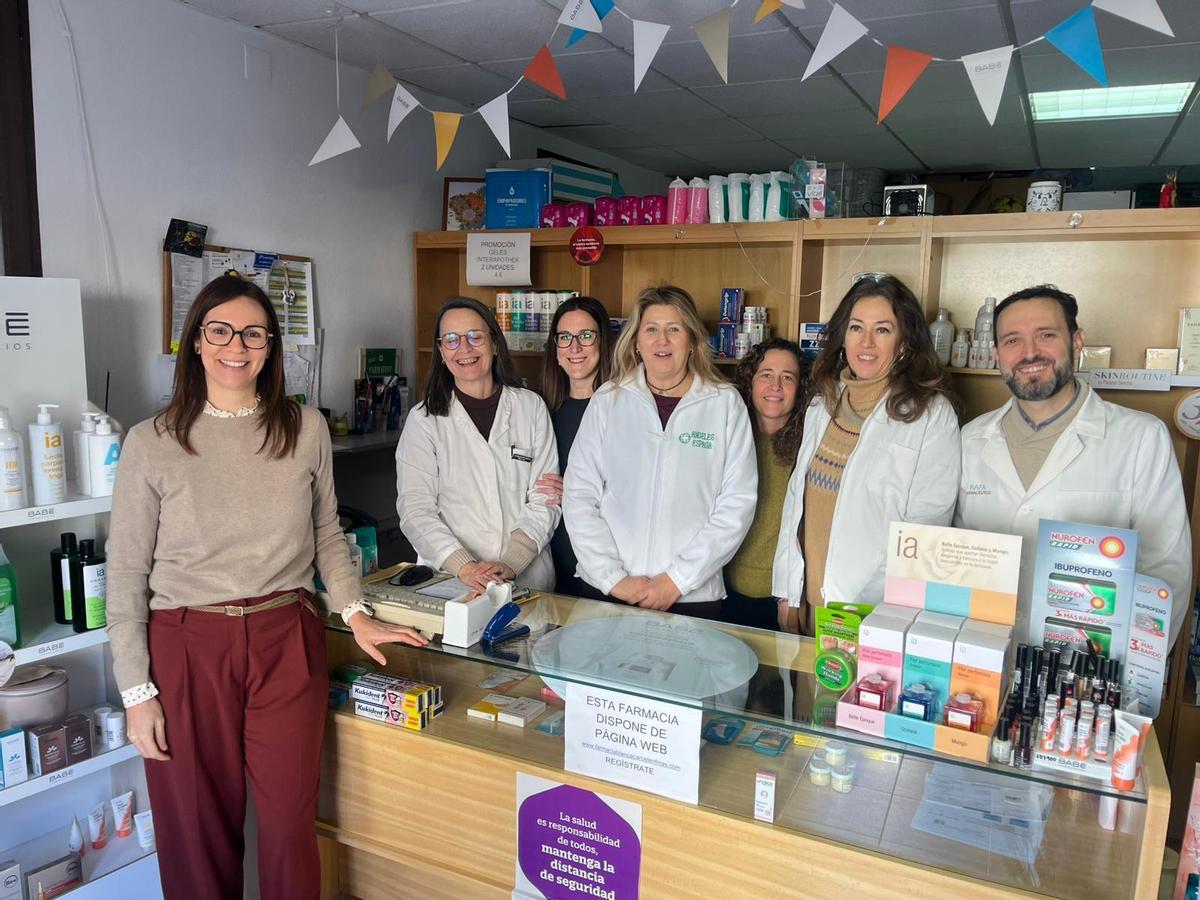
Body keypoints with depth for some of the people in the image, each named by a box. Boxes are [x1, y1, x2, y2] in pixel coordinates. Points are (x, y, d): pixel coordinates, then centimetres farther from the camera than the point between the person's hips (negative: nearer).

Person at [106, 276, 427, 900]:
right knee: (198, 834, 11)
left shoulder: (305, 429, 2)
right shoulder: (151, 443, -3)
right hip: (187, 647, -1)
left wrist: (355, 613, 2)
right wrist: (136, 691, -3)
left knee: (291, 824, 9)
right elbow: (126, 574, -1)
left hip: (288, 643, 1)